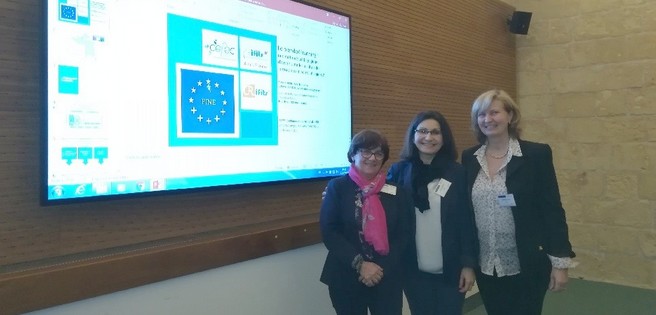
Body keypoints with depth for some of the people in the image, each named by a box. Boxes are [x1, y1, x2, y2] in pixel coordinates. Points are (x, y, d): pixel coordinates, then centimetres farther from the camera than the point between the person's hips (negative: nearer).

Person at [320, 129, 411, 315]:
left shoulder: (394, 190, 3)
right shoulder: (337, 187, -3)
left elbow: (403, 234, 2)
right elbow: (329, 232, -8)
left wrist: (381, 268, -9)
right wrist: (359, 264, -15)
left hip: (388, 278, 1)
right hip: (346, 278, -1)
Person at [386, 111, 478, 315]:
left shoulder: (458, 173, -4)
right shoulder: (398, 171, -2)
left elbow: (468, 222, -3)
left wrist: (469, 264, -4)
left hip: (451, 269, -1)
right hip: (414, 269, 1)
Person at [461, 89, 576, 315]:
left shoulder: (536, 154, -8)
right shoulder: (469, 158, 2)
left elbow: (552, 209, -7)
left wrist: (560, 262, -8)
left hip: (527, 266, -3)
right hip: (485, 265, 3)